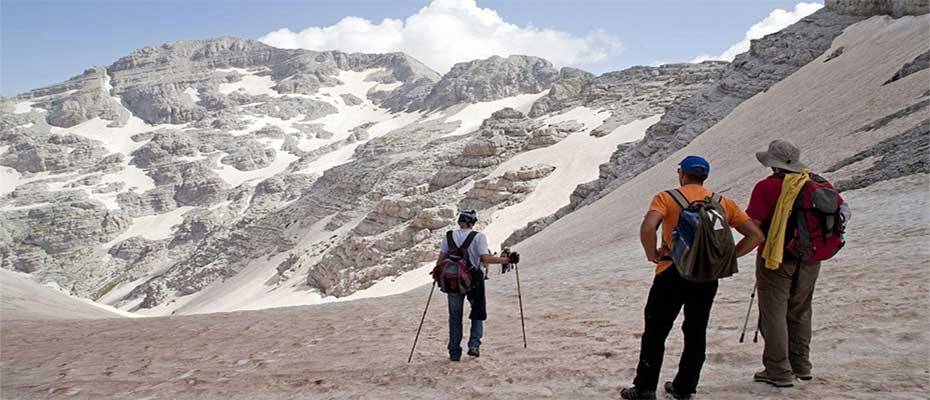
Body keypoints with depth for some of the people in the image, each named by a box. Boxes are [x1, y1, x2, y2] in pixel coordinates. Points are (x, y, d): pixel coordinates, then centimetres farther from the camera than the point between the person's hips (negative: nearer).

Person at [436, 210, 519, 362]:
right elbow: (485, 258, -18)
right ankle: (474, 345, 4)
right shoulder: (478, 236, -10)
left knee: (455, 317, 13)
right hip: (474, 279, -2)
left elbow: (441, 258, -1)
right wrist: (508, 260, -12)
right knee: (478, 313, 19)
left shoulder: (449, 236, 0)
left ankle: (454, 353, 13)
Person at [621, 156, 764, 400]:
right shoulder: (724, 203, 8)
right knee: (696, 334, 17)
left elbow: (647, 228, -24)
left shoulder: (667, 198, -5)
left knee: (655, 333, 8)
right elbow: (755, 235, 3)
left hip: (673, 273, -4)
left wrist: (652, 255, -9)